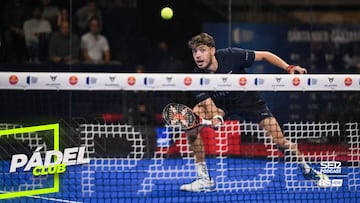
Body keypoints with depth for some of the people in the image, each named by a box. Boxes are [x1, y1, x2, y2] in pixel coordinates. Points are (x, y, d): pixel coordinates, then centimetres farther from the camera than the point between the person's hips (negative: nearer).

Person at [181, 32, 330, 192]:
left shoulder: (231, 56, -26)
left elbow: (264, 55, -14)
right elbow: (208, 103, -25)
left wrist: (289, 68, -25)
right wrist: (216, 117, -48)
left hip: (249, 101, -2)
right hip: (221, 105, 2)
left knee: (280, 141, -14)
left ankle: (308, 171, 15)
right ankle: (204, 179, -14)